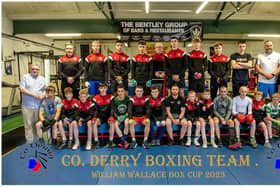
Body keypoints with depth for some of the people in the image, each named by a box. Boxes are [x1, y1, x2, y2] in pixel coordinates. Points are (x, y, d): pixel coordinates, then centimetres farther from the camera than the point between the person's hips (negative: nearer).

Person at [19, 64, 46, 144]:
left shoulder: (42, 79, 16)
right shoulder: (25, 77, 4)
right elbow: (22, 89, -5)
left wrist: (43, 95, -7)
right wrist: (33, 95, -13)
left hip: (39, 106, 3)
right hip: (27, 106, -3)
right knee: (28, 124, 0)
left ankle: (36, 140, 19)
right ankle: (29, 141, 8)